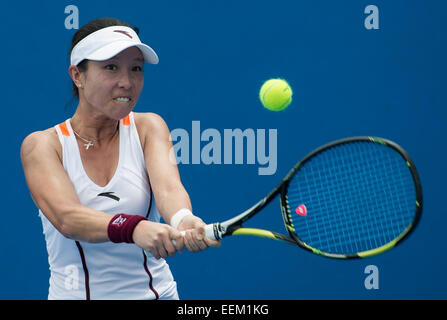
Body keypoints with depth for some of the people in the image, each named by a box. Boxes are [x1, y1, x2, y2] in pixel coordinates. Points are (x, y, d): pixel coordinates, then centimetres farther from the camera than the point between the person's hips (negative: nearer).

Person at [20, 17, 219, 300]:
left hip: (155, 291, 1)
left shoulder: (147, 128, 1)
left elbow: (169, 188, -17)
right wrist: (135, 228, -40)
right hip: (73, 293, -1)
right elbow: (67, 218, -22)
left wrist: (182, 219, -41)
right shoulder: (42, 145, -5)